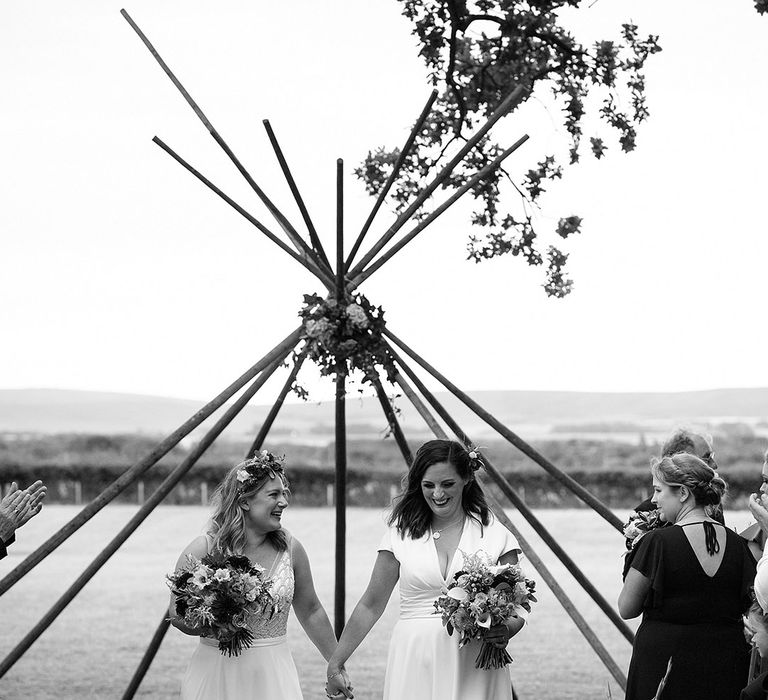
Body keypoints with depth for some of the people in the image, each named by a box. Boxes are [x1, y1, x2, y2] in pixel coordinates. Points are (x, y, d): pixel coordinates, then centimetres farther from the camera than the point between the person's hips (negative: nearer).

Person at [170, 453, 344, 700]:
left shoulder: (290, 549, 2)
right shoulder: (204, 549, -7)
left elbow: (311, 613, 11)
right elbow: (178, 615, -6)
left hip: (273, 674, 2)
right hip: (216, 675, -2)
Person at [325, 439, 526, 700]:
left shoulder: (494, 535, 2)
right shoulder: (401, 534, 3)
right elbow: (370, 605, 9)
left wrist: (505, 630, -18)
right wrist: (335, 664, 9)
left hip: (474, 668, -1)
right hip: (415, 666, 1)